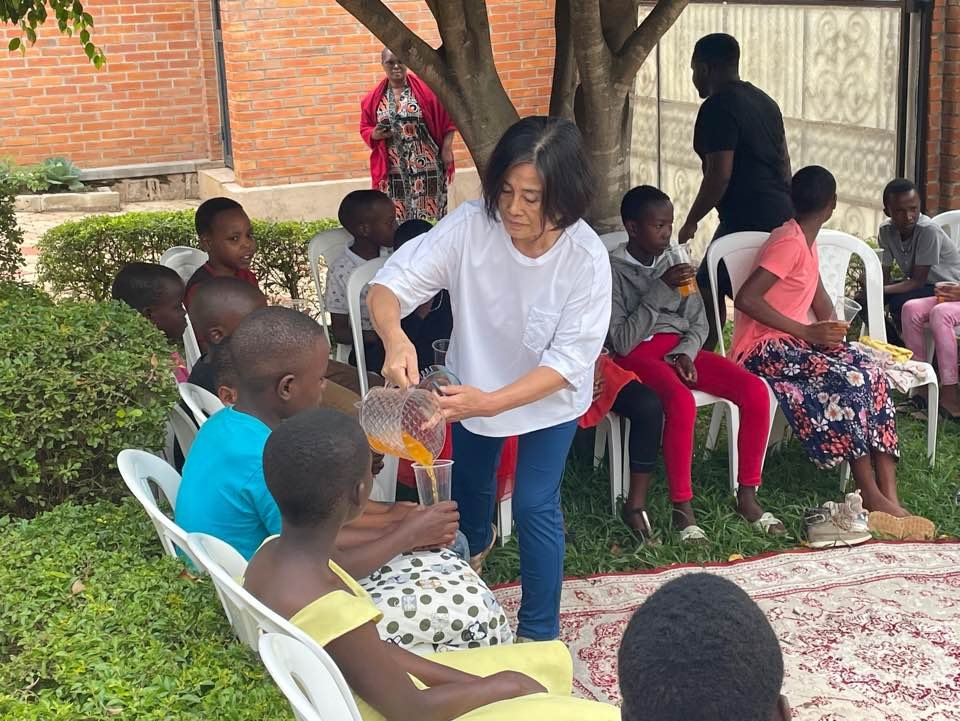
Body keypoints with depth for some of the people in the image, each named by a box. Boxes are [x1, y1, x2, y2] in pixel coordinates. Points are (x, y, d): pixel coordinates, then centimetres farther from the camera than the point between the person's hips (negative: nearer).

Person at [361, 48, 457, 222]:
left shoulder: (425, 89, -2)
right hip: (392, 170, 2)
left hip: (426, 166, -2)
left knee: (429, 216, 0)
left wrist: (446, 149, -4)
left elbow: (447, 119, 1)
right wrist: (374, 134, -7)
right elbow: (364, 128, 15)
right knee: (395, 219, 3)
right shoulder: (374, 98, 6)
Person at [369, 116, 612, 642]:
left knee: (534, 505, -7)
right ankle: (475, 544, 62)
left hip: (548, 396, -3)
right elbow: (390, 285, -32)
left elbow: (567, 361, -33)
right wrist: (394, 338, -55)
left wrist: (491, 402, -48)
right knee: (469, 480, 25)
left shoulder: (586, 259, -33)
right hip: (475, 382, 3)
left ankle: (540, 632, 16)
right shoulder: (472, 225, -32)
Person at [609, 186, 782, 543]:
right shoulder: (613, 271, -6)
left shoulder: (676, 263, 13)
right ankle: (682, 506, -23)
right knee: (681, 402, -38)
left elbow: (698, 323, 13)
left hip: (681, 349, 6)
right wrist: (660, 291, -18)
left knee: (755, 390, -16)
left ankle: (747, 495, -7)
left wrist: (684, 354, -9)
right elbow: (622, 342, -13)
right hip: (639, 354, -6)